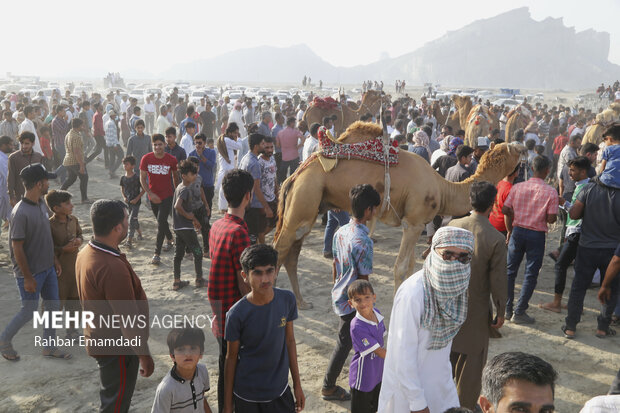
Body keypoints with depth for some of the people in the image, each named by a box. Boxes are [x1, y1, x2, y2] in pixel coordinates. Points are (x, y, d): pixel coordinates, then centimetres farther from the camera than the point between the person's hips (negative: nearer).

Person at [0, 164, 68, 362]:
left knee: (53, 306, 14)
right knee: (29, 312, 5)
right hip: (31, 272, -8)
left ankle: (49, 347, 29)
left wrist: (54, 259, 15)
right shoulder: (21, 213, -25)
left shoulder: (41, 203, 1)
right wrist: (28, 278, -18)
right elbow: (17, 248, -22)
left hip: (47, 267, 8)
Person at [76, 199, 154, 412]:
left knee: (111, 396, 26)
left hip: (100, 339, 9)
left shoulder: (86, 253, -3)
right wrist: (144, 356, -16)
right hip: (117, 347, -9)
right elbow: (128, 321, -28)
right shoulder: (113, 268, -33)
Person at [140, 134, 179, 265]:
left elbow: (175, 176, 6)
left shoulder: (171, 159, -9)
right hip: (153, 196, 3)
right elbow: (142, 178, -4)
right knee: (161, 221, 19)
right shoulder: (146, 158, -7)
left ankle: (157, 254, -5)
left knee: (161, 223, -10)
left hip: (167, 196, -3)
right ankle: (170, 239, 47)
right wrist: (150, 193, -16)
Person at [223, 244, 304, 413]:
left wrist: (297, 385, 7)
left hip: (280, 389, 3)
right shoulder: (237, 314, -20)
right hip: (247, 395, -2)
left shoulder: (287, 299, -11)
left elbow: (290, 340, 1)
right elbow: (231, 357, -8)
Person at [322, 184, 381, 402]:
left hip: (339, 295, 8)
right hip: (351, 302, -8)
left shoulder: (340, 232, -1)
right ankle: (328, 387, 24)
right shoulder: (363, 241, -27)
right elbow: (363, 280, -20)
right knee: (344, 343, 8)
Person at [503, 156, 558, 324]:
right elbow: (551, 219, -13)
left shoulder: (517, 187, -3)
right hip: (537, 235, -3)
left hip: (517, 232, 3)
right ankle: (519, 313, 8)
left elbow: (505, 210, -4)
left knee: (510, 270, 14)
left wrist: (510, 230, 9)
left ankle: (507, 309, 20)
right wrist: (542, 216, 10)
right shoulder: (551, 192, -10)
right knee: (531, 274, 7)